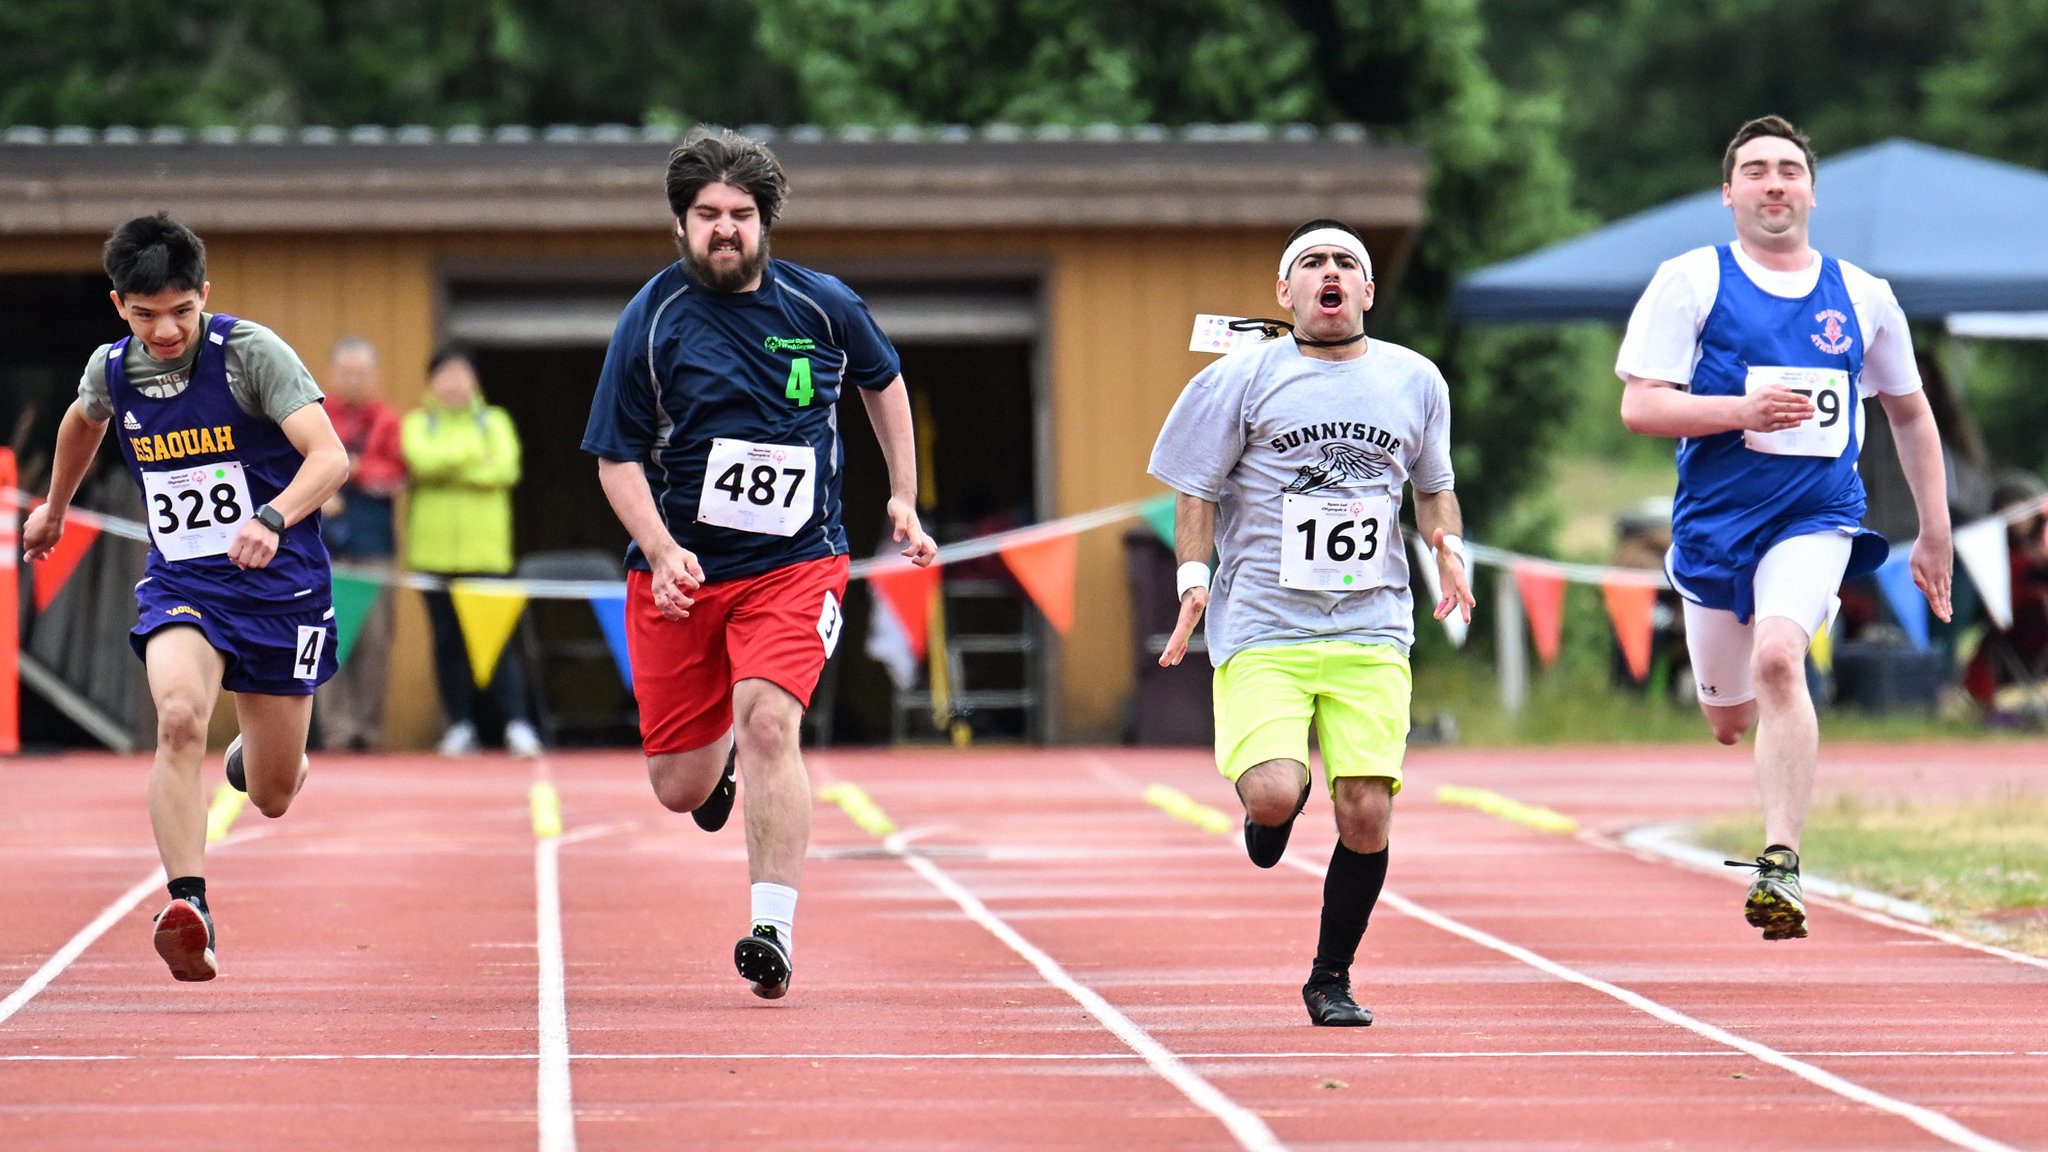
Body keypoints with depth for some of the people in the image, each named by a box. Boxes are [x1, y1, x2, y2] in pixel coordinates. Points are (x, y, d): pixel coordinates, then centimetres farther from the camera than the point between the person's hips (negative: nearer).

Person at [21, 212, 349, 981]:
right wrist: (54, 507, 38)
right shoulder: (111, 370, -2)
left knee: (272, 798, 8)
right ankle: (189, 911, -36)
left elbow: (329, 457, -26)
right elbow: (83, 420, 24)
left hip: (278, 587, -2)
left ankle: (256, 750, 47)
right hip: (179, 585, 2)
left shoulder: (253, 354, -16)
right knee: (179, 716, -30)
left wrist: (273, 519, -44)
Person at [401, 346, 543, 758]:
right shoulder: (417, 424, 9)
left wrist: (448, 467, -9)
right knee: (448, 640, 2)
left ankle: (517, 724, -10)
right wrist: (473, 451, -8)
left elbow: (505, 469, -6)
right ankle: (461, 726, 8)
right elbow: (423, 460, -12)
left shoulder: (496, 422, 11)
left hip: (486, 550, -1)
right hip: (435, 550, 1)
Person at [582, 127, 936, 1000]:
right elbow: (617, 458, -4)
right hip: (680, 569, 1)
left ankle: (773, 929, -24)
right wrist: (662, 551, -19)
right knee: (681, 789, 7)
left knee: (769, 724, -25)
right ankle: (721, 755, 45)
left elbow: (883, 382, 21)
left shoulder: (822, 305, 0)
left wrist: (903, 498, 18)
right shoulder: (653, 320, -6)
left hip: (794, 565, -1)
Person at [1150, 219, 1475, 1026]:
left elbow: (1432, 484, 25)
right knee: (1273, 795, -21)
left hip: (1371, 631, 2)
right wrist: (1194, 578, -8)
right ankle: (1273, 808, 19)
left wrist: (1448, 547, 5)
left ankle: (1332, 978, 14)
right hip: (1262, 627, -2)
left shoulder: (1415, 382, 11)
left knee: (1367, 815, -7)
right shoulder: (1241, 379, 1)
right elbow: (1196, 489, 6)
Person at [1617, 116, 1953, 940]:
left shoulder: (1864, 297, 7)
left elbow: (1909, 413, 19)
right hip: (1714, 522, 1)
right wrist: (1740, 411, -23)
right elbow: (1639, 406, -7)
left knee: (1778, 657, -27)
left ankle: (1781, 864, -27)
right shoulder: (1690, 282, -1)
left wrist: (1935, 534, 17)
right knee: (1729, 719, 10)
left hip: (1817, 522, -1)